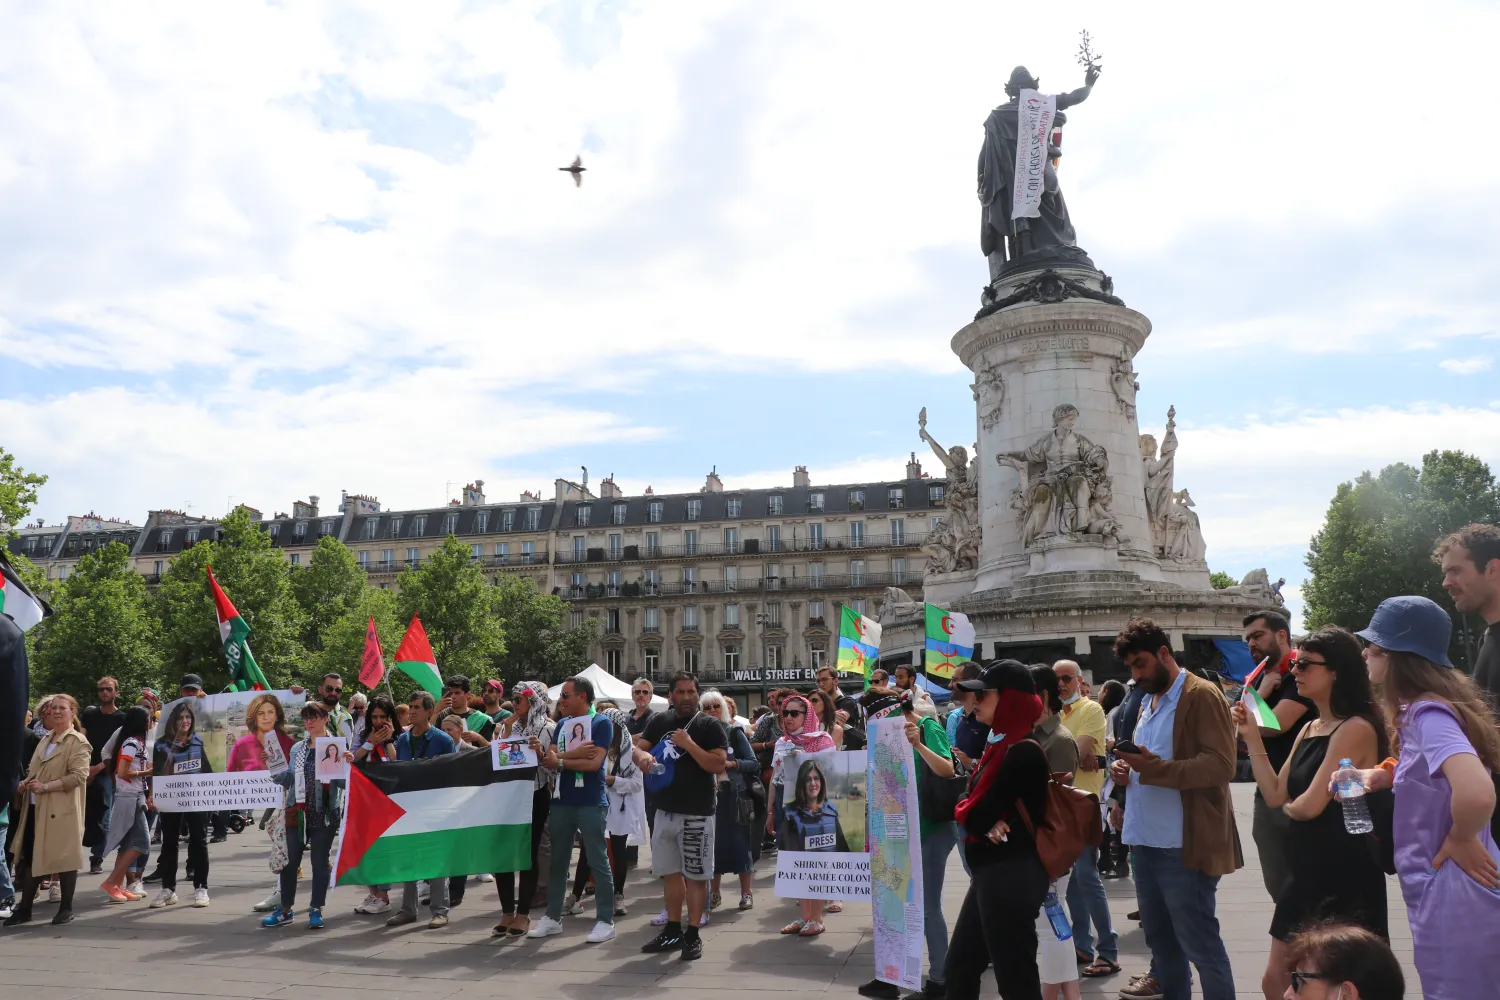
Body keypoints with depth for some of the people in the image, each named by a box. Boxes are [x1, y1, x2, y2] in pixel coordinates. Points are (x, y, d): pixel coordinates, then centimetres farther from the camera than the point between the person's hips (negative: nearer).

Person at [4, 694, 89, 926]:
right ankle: (24, 908, 20)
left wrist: (46, 786, -22)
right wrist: (25, 782, 5)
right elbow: (34, 769, 26)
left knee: (64, 857, 0)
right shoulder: (45, 739, 16)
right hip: (36, 808, 8)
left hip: (61, 809, -7)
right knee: (29, 857, 10)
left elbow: (79, 775, -18)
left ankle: (66, 908, 11)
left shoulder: (78, 742, -8)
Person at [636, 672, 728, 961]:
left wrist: (689, 744, -23)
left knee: (695, 876, 1)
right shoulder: (660, 722, 8)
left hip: (696, 814, -5)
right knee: (670, 873, 15)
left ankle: (693, 935, 12)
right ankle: (673, 931, 28)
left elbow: (719, 765, -16)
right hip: (665, 810, 6)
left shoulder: (710, 726, -7)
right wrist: (644, 756, -16)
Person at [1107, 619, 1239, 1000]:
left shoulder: (1201, 696, -10)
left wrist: (1152, 767, -28)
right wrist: (1125, 767, 4)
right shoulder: (1148, 701, 17)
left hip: (1183, 847, -8)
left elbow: (1221, 765, -20)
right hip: (1145, 842, 9)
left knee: (1200, 944, 1)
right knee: (1160, 940, 17)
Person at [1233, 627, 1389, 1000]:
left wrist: (1291, 805, 0)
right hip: (1306, 871, 9)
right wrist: (1252, 737, 1)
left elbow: (1309, 805, -22)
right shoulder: (1309, 729, 10)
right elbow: (1274, 795, 6)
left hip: (1345, 878, -9)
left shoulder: (1355, 728, -18)